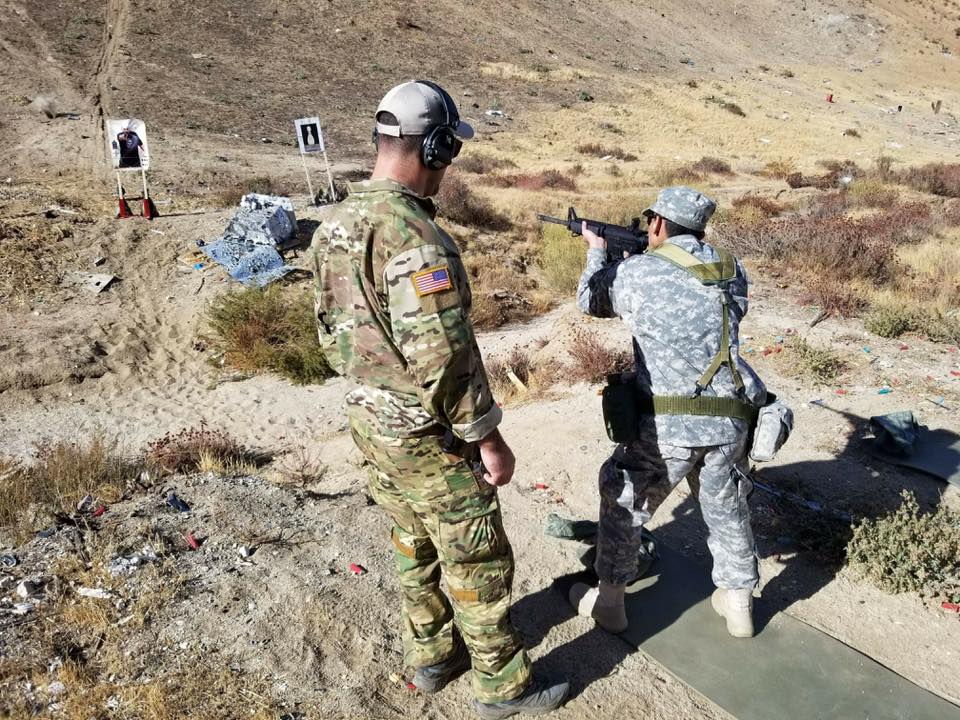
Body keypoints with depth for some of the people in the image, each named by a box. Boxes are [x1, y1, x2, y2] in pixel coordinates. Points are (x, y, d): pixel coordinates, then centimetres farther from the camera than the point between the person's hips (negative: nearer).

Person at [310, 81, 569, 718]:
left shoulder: (337, 225, 2)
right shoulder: (413, 235, -27)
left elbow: (332, 331, 11)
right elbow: (443, 356, -27)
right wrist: (489, 438, -17)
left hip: (370, 421, 9)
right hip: (429, 434, -9)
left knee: (415, 545, 24)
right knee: (477, 558, 9)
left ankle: (432, 654, 42)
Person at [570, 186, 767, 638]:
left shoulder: (636, 272, -6)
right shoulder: (733, 269, 7)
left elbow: (590, 301, 12)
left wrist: (595, 251, 30)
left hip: (666, 425, -4)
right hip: (729, 423, 5)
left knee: (621, 501, 17)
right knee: (727, 511, 24)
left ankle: (608, 601, 28)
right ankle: (738, 605, 38)